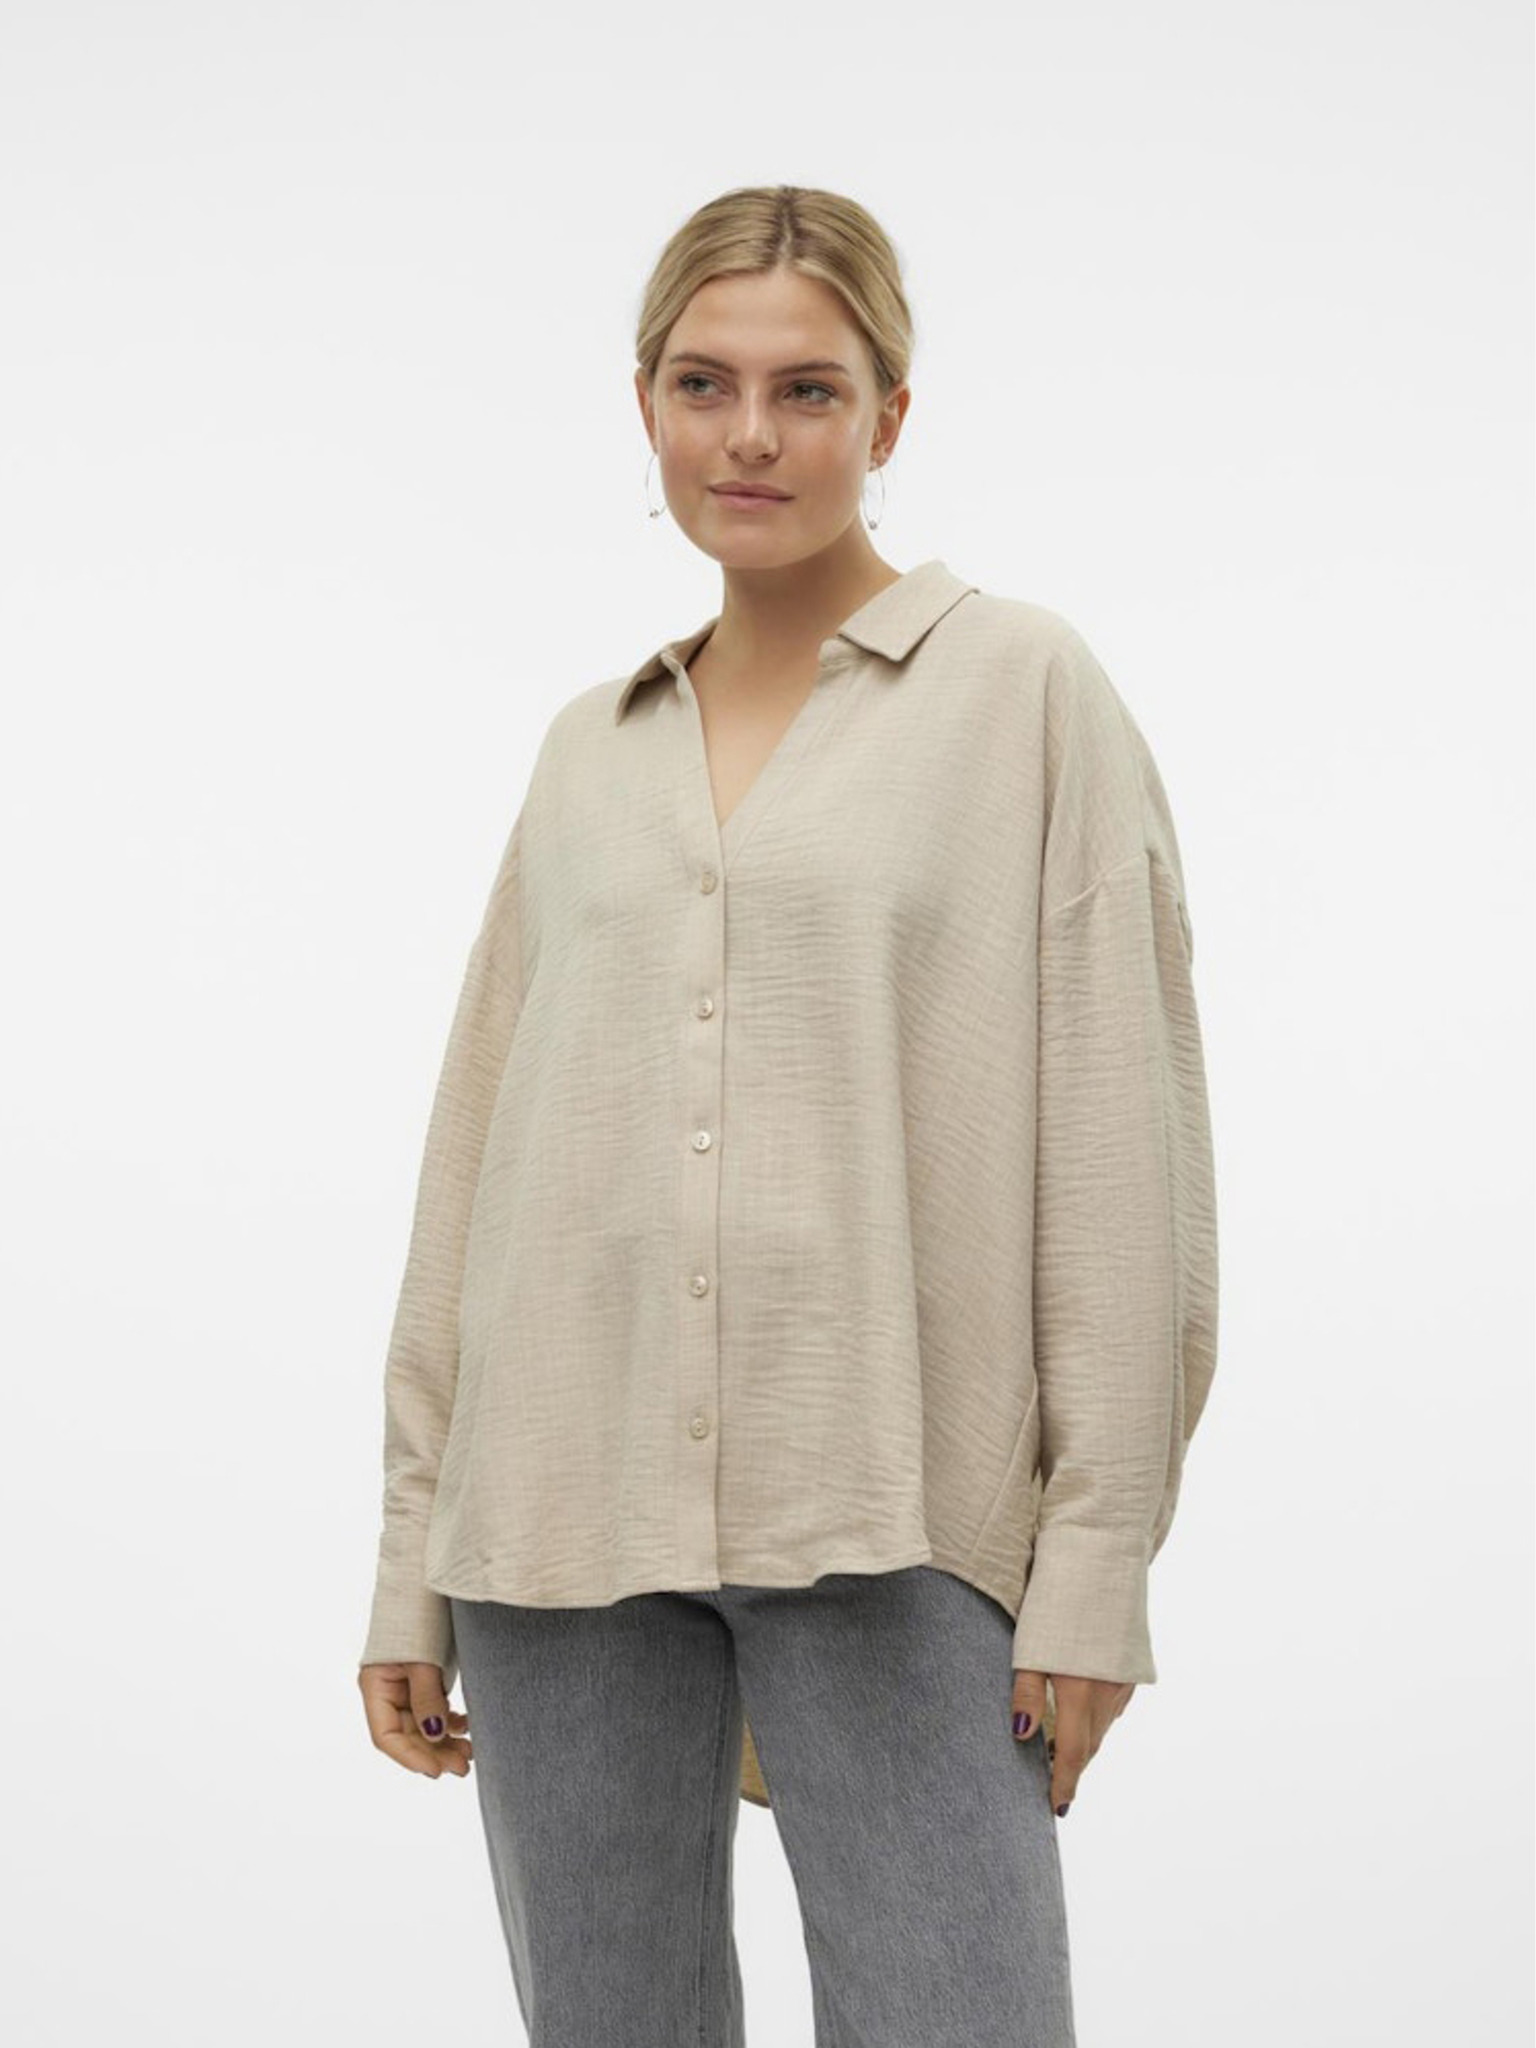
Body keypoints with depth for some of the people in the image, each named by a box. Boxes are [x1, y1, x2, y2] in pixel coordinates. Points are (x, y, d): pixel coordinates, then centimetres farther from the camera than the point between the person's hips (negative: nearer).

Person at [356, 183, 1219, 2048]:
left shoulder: (1023, 688, 2)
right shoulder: (590, 747, 14)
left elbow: (1122, 1143, -2)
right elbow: (477, 1149, 14)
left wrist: (1096, 1560, -8)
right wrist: (415, 1561, 11)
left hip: (890, 1524, -3)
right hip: (566, 1509, 4)